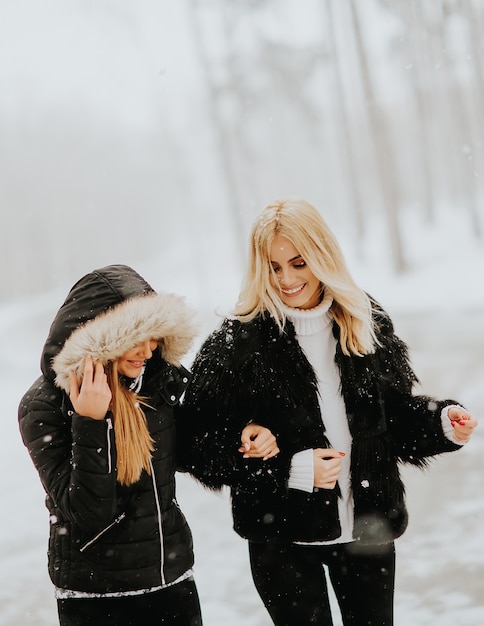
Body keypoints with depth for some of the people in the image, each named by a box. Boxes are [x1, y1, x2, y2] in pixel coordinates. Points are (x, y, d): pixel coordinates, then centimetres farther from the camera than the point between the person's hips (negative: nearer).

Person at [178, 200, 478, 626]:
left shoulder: (369, 323, 1)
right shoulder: (238, 342, -12)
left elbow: (398, 412, 12)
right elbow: (203, 447, -13)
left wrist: (441, 423, -8)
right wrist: (293, 471, -19)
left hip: (369, 527, 4)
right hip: (282, 537, -3)